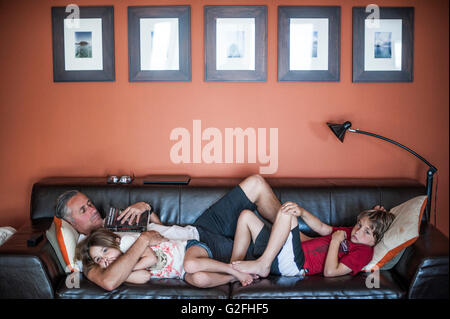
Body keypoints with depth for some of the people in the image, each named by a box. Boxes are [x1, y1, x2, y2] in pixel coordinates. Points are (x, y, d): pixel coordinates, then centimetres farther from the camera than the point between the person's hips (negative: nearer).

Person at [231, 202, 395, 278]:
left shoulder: (364, 251, -7)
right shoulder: (349, 232, 19)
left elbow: (329, 271, -18)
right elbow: (322, 228, 18)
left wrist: (336, 240, -9)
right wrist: (302, 212, -1)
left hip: (295, 264, -9)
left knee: (286, 213, -25)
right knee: (246, 215, 4)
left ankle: (262, 266, -21)